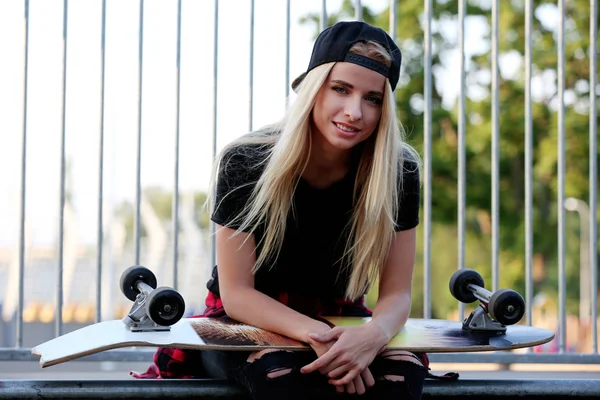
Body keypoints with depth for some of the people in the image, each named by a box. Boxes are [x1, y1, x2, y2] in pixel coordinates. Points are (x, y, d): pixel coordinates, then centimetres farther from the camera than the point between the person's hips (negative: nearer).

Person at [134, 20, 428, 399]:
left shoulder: (398, 172, -12)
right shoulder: (246, 164, -18)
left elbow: (396, 294, -10)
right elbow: (236, 294, -16)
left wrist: (374, 334, -37)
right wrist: (314, 335, -35)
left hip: (340, 322, 2)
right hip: (248, 323, -2)